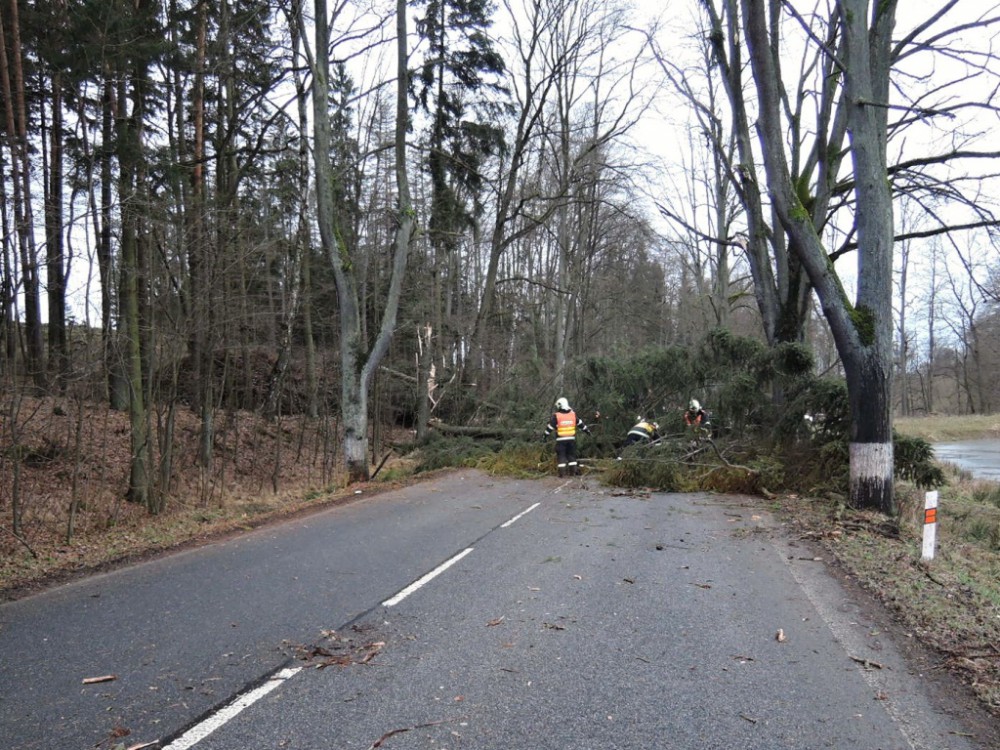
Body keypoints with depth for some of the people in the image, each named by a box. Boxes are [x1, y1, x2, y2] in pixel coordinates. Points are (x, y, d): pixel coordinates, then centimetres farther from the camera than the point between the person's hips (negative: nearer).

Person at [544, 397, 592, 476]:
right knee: (571, 455, 14)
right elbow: (581, 424, 15)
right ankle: (573, 471, 15)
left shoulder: (556, 416, -8)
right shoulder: (573, 414, 4)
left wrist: (546, 435, 6)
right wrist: (587, 430, 28)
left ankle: (562, 473, 0)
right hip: (571, 439, 4)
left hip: (561, 439, -3)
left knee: (561, 456, 3)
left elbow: (550, 427, -5)